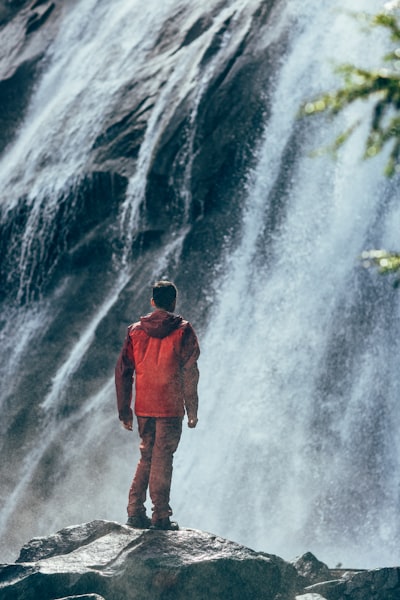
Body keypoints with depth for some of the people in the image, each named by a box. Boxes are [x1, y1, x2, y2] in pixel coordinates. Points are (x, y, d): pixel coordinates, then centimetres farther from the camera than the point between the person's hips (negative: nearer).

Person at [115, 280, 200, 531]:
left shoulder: (136, 331, 7)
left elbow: (123, 371, 8)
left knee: (147, 456, 16)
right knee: (163, 458, -1)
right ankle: (161, 516, -2)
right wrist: (192, 410, -2)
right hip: (170, 407, -4)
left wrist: (124, 410, 13)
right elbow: (190, 373, -7)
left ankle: (135, 512, 11)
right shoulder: (183, 331, -4)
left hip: (143, 408, 4)